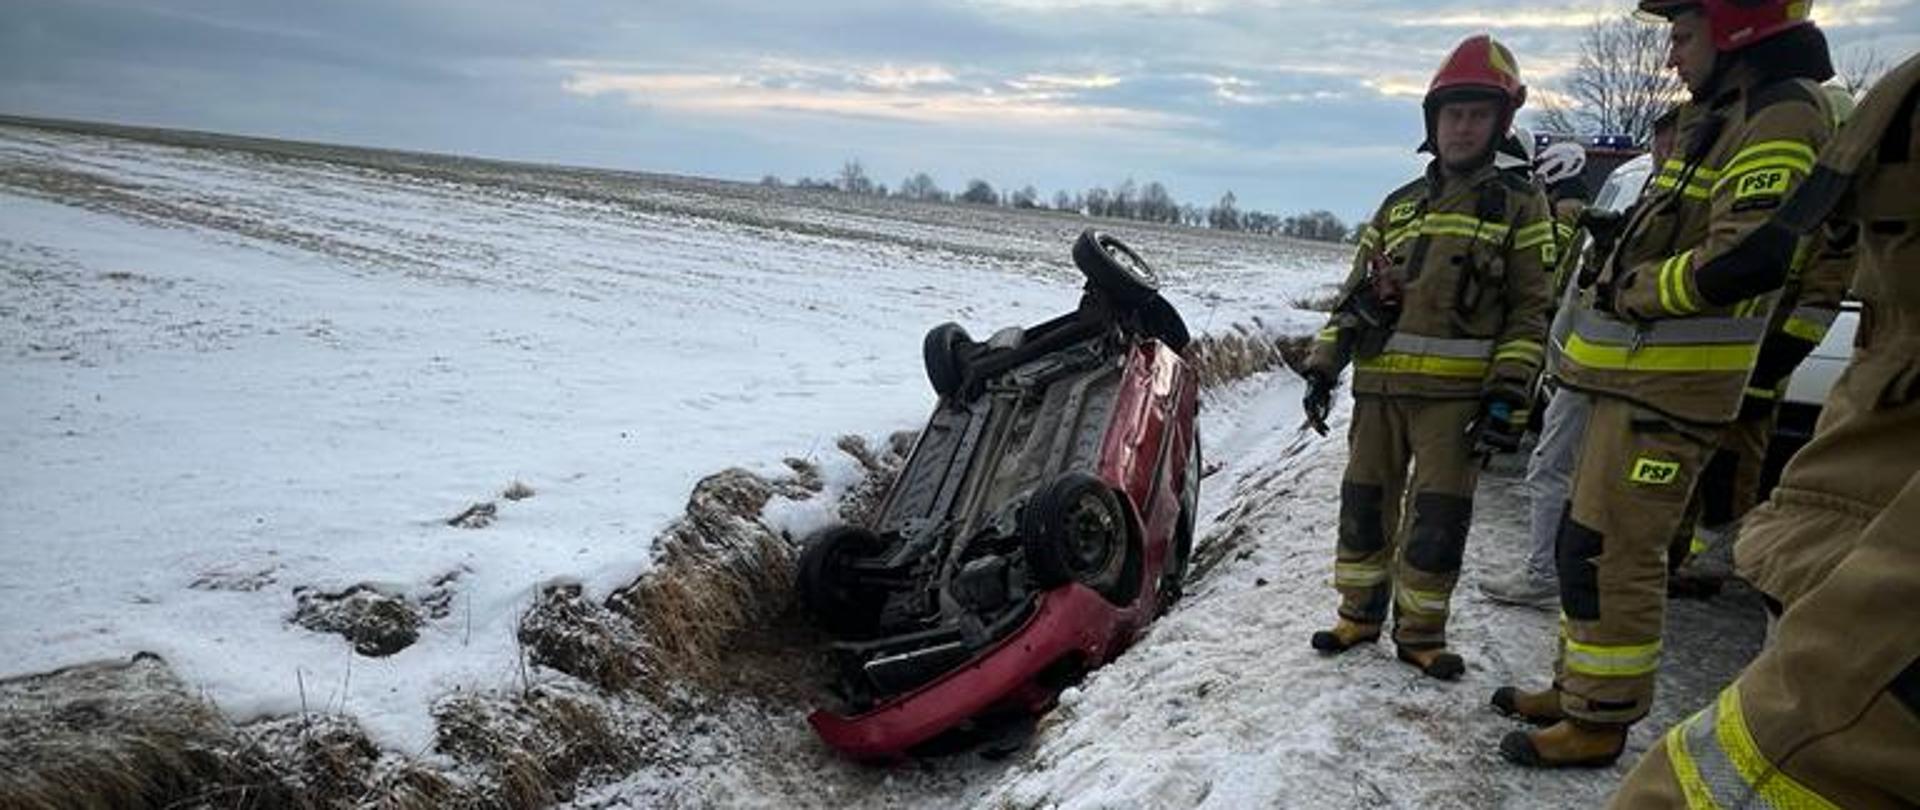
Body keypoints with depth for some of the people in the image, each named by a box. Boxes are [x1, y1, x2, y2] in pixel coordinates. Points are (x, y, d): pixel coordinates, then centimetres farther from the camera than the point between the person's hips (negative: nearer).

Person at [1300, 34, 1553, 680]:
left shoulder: (1519, 205, 5)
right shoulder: (1399, 205, 16)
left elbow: (1530, 309, -1)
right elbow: (1356, 293, 17)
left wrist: (1509, 394, -10)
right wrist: (1323, 367, 9)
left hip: (1456, 392, -3)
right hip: (1378, 384, 4)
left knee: (1438, 517, -2)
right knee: (1365, 501, 8)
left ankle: (1420, 631, 13)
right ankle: (1361, 611, 24)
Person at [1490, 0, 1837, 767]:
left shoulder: (1780, 116, -12)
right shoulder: (1713, 116, 20)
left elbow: (1740, 261, -23)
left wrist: (1632, 292, -11)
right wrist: (1616, 294, 10)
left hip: (1669, 386, -10)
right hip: (1632, 373, 10)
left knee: (1612, 554, -6)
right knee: (1588, 544, 16)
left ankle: (1601, 720, 4)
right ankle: (1576, 687, 27)